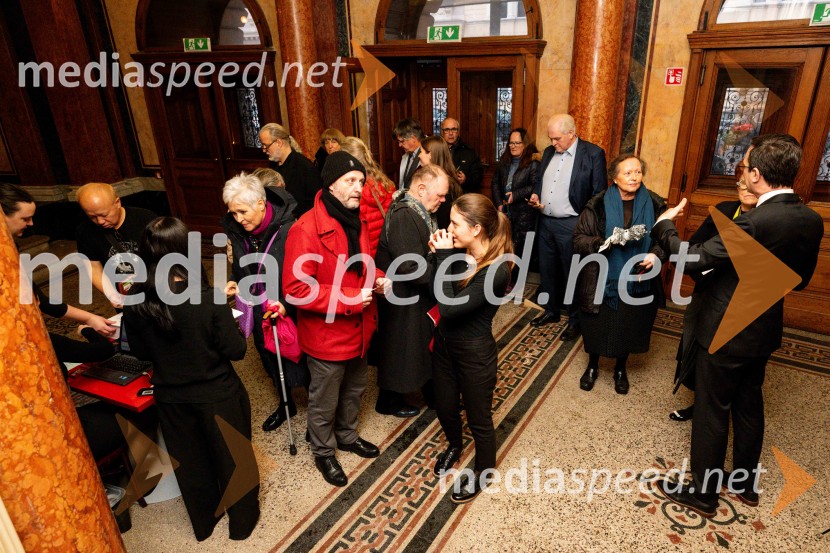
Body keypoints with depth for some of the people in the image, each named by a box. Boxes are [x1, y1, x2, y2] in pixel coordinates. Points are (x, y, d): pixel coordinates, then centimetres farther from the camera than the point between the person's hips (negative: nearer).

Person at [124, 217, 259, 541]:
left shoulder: (136, 304, -16)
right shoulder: (208, 300, -28)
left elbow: (140, 352, 0)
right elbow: (236, 350, -19)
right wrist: (232, 325, -2)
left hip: (171, 398, 4)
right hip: (217, 395, -3)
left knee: (190, 461, 25)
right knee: (232, 458, 20)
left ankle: (204, 522, 48)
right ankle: (242, 521, 42)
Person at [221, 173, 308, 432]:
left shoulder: (288, 228, -27)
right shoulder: (236, 229, -7)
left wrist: (287, 303, -27)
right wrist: (236, 282, -6)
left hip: (292, 312, -6)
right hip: (260, 312, 6)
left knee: (300, 360, 10)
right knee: (271, 359, 24)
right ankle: (285, 403, 49)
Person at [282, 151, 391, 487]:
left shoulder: (356, 222, 3)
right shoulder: (307, 229, -24)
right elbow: (295, 288, -27)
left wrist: (376, 279, -5)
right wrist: (349, 299, -28)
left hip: (358, 330, 8)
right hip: (327, 334, -8)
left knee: (354, 389, 27)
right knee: (325, 402, 14)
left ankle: (347, 435, 52)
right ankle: (323, 452, 40)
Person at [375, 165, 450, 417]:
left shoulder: (421, 212, 5)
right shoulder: (404, 217, -27)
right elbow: (412, 268, -32)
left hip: (422, 295, 10)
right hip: (404, 300, -10)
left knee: (427, 345, 23)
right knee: (401, 349, 9)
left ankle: (431, 391, 43)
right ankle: (389, 401, 32)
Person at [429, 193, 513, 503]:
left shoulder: (496, 270, -28)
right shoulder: (462, 252, -8)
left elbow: (449, 307, -31)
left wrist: (443, 257, -27)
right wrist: (441, 255, -14)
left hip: (474, 353, -7)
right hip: (445, 343, 7)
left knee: (478, 418, 16)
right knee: (444, 407, 25)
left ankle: (483, 472, 43)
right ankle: (454, 445, 57)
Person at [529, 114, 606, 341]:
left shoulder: (593, 153, -10)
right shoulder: (549, 152, 9)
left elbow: (599, 193, -9)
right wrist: (535, 195, 0)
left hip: (571, 225, -6)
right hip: (545, 222, 6)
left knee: (572, 273, 5)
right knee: (547, 270, 16)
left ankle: (575, 320, 21)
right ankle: (551, 311, 34)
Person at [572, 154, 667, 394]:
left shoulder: (654, 205, -3)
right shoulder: (598, 204, -9)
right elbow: (578, 239, -10)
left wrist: (656, 255, -16)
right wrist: (604, 242, -26)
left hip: (636, 283, 2)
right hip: (602, 280, -2)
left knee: (629, 328, 16)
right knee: (597, 327, 12)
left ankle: (621, 369, 42)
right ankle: (592, 366, 39)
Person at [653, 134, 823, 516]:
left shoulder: (755, 222, -28)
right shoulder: (812, 221, -2)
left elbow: (694, 260, -24)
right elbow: (800, 280, 9)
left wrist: (665, 226, -9)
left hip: (725, 332, -8)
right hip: (765, 331, 8)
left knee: (711, 413, 8)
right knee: (749, 406, 23)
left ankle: (703, 494, 25)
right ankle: (746, 484, 42)